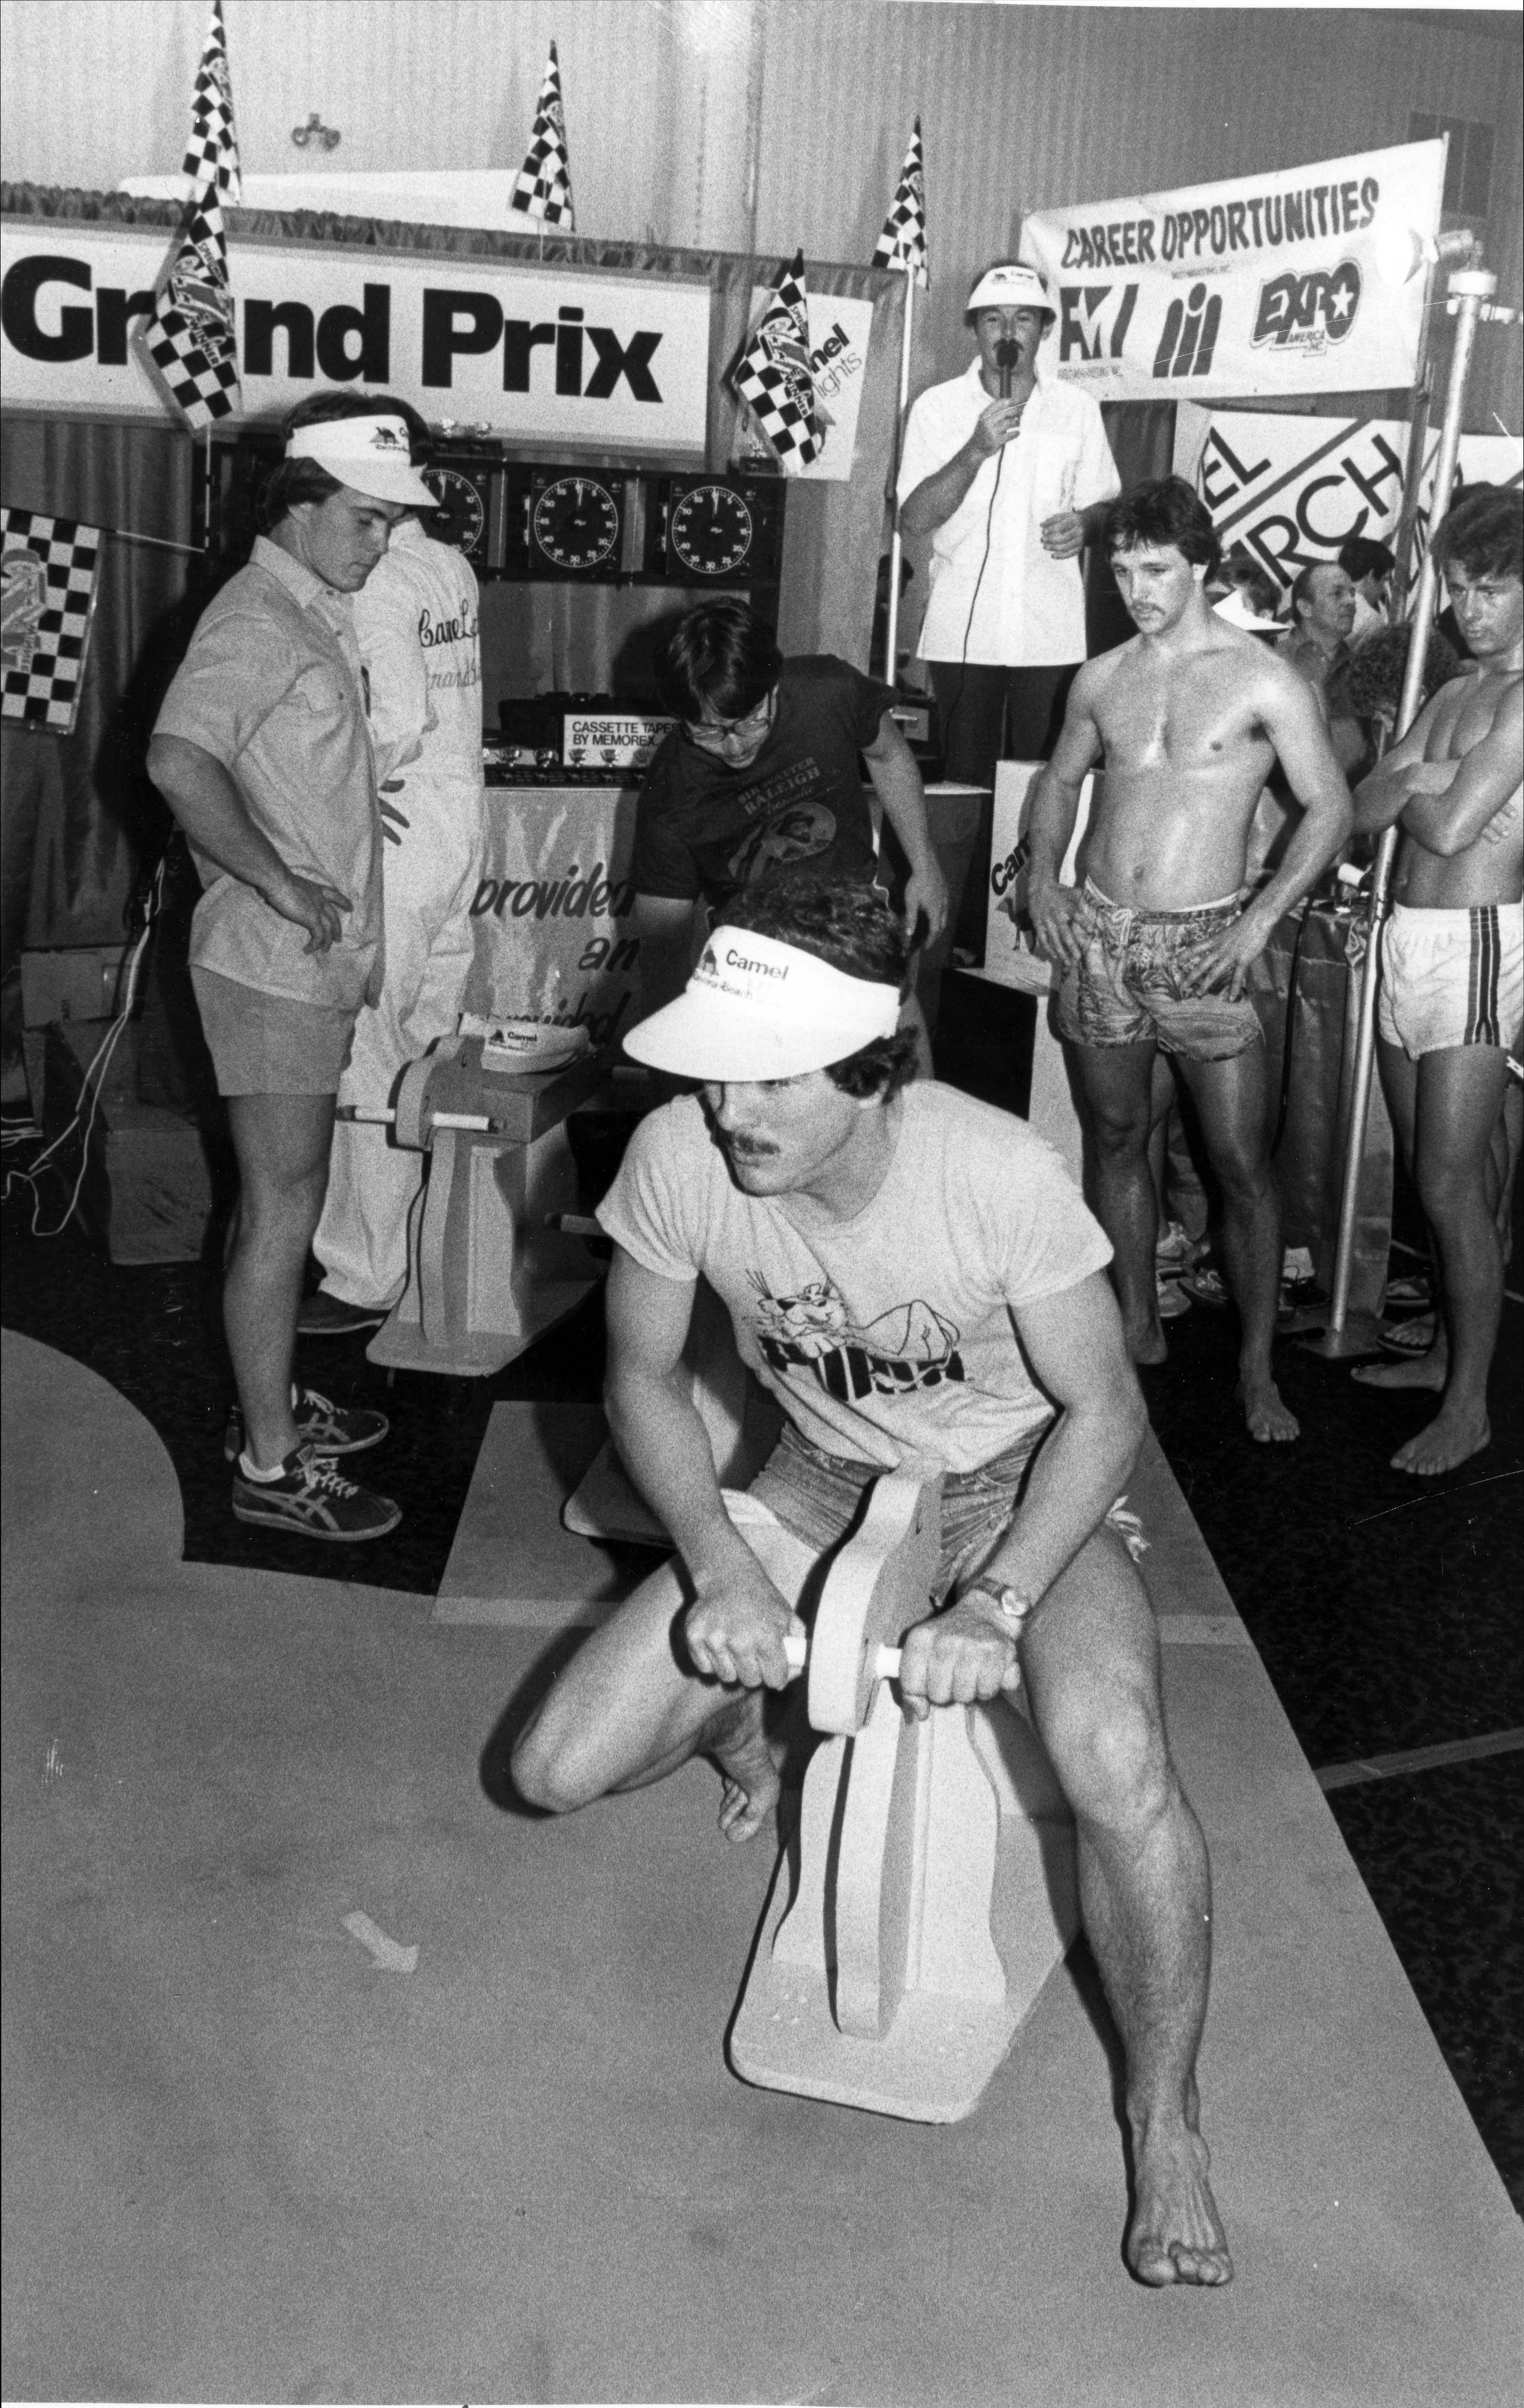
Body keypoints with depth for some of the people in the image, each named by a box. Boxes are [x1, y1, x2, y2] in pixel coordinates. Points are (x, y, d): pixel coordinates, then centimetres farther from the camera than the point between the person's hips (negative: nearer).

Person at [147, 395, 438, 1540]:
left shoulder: (319, 616, 15)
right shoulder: (257, 619, -16)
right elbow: (179, 760, -32)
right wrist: (282, 885, -26)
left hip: (318, 961, 10)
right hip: (274, 964, -10)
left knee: (286, 1197, 18)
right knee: (282, 1208, -3)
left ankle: (280, 1402, 31)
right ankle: (270, 1467, 7)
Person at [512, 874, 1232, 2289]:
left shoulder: (997, 1173, -30)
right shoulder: (678, 1155, -23)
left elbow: (1104, 1406, -18)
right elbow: (645, 1378, -7)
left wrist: (994, 1606, -29)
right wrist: (721, 1573, -19)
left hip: (1015, 1488, -3)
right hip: (817, 1484, 3)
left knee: (1119, 1777, -32)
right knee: (558, 1772, -6)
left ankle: (1164, 2119, -1)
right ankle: (740, 1720, 32)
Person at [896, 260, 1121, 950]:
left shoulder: (1077, 409, 7)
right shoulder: (938, 407, 2)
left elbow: (1103, 502, 16)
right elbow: (914, 518, -6)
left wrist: (1084, 523, -8)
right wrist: (976, 450, -19)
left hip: (1051, 633, 1)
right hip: (963, 630, -1)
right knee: (967, 789, 2)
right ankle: (966, 940, 11)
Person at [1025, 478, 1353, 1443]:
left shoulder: (1264, 680, -6)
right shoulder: (1102, 679, 8)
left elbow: (1332, 809, -4)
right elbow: (1061, 780, 23)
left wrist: (1261, 919, -14)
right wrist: (1044, 875, 6)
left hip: (1204, 942, -4)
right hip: (1097, 932, 4)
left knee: (1243, 1164, -3)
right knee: (1118, 1140, 12)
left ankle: (1257, 1370, 9)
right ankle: (1139, 1328, 28)